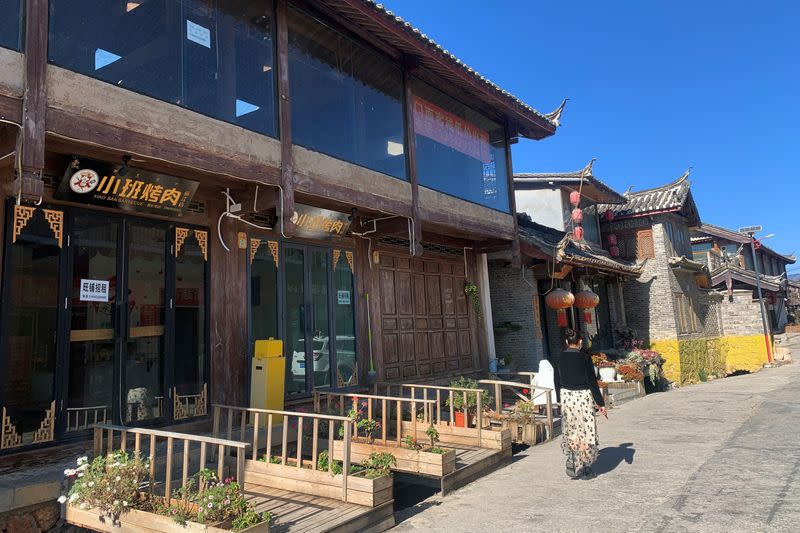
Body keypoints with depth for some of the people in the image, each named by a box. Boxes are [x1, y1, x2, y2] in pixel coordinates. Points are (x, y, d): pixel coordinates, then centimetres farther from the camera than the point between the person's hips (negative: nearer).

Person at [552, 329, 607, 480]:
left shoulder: (559, 358, 0)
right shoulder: (584, 357, -11)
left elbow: (557, 382, 7)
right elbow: (592, 382, -9)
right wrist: (600, 403, -2)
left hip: (566, 396, 3)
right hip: (583, 397, -3)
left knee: (571, 431, 16)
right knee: (586, 432, 9)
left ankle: (572, 460, 0)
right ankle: (585, 468, 15)